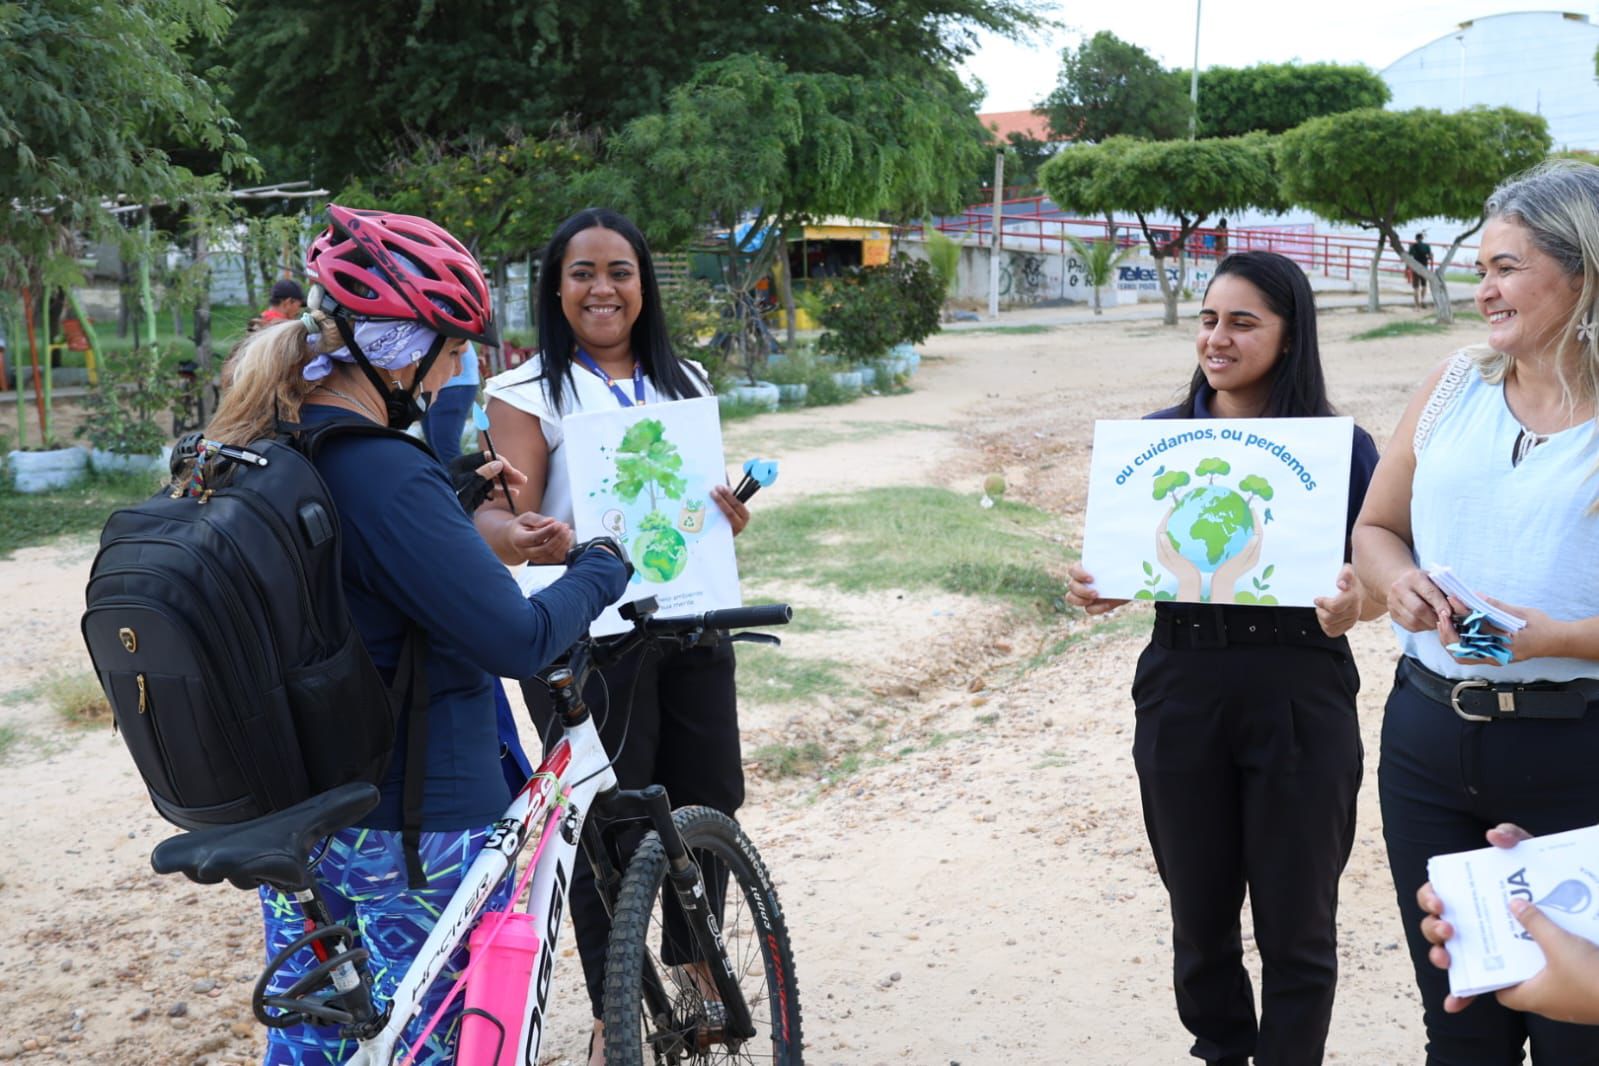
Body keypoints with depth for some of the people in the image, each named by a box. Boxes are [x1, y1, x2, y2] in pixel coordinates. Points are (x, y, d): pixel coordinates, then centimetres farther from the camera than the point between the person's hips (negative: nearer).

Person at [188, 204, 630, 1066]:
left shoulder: (241, 459, 2)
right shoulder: (383, 475, -25)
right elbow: (518, 640, -24)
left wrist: (458, 491, 15)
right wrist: (601, 571, -7)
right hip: (416, 830, -8)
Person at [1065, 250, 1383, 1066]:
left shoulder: (1341, 446, -3)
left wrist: (1354, 603, -25)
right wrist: (1096, 591, -13)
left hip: (1301, 700, -2)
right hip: (1182, 694, 3)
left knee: (1296, 927, 7)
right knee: (1199, 915, 14)